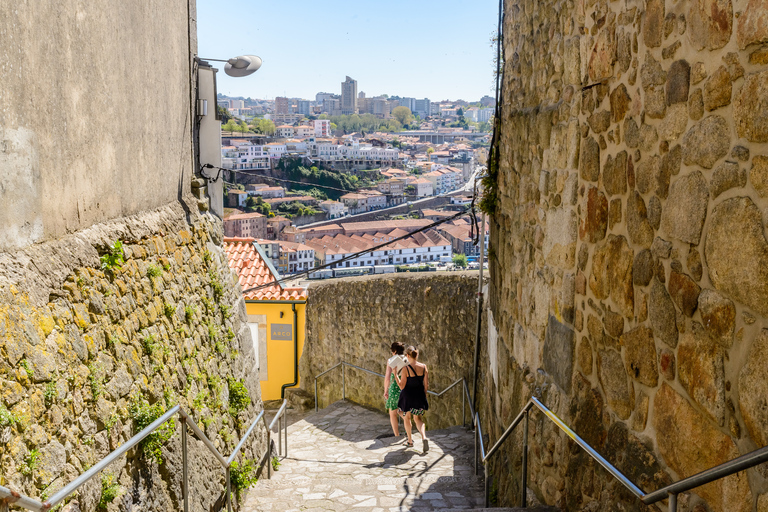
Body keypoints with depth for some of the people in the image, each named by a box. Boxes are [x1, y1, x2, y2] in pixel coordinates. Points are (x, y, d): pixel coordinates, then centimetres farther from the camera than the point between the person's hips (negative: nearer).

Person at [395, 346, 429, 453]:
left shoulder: (406, 369, -17)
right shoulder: (424, 367, -6)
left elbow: (402, 386, -13)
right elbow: (426, 385, 0)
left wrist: (395, 374, -9)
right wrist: (424, 396, 13)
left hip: (408, 395, -3)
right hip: (420, 395, 3)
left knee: (407, 417, 19)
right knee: (418, 418, 14)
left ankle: (410, 440, 29)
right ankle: (424, 437, -10)